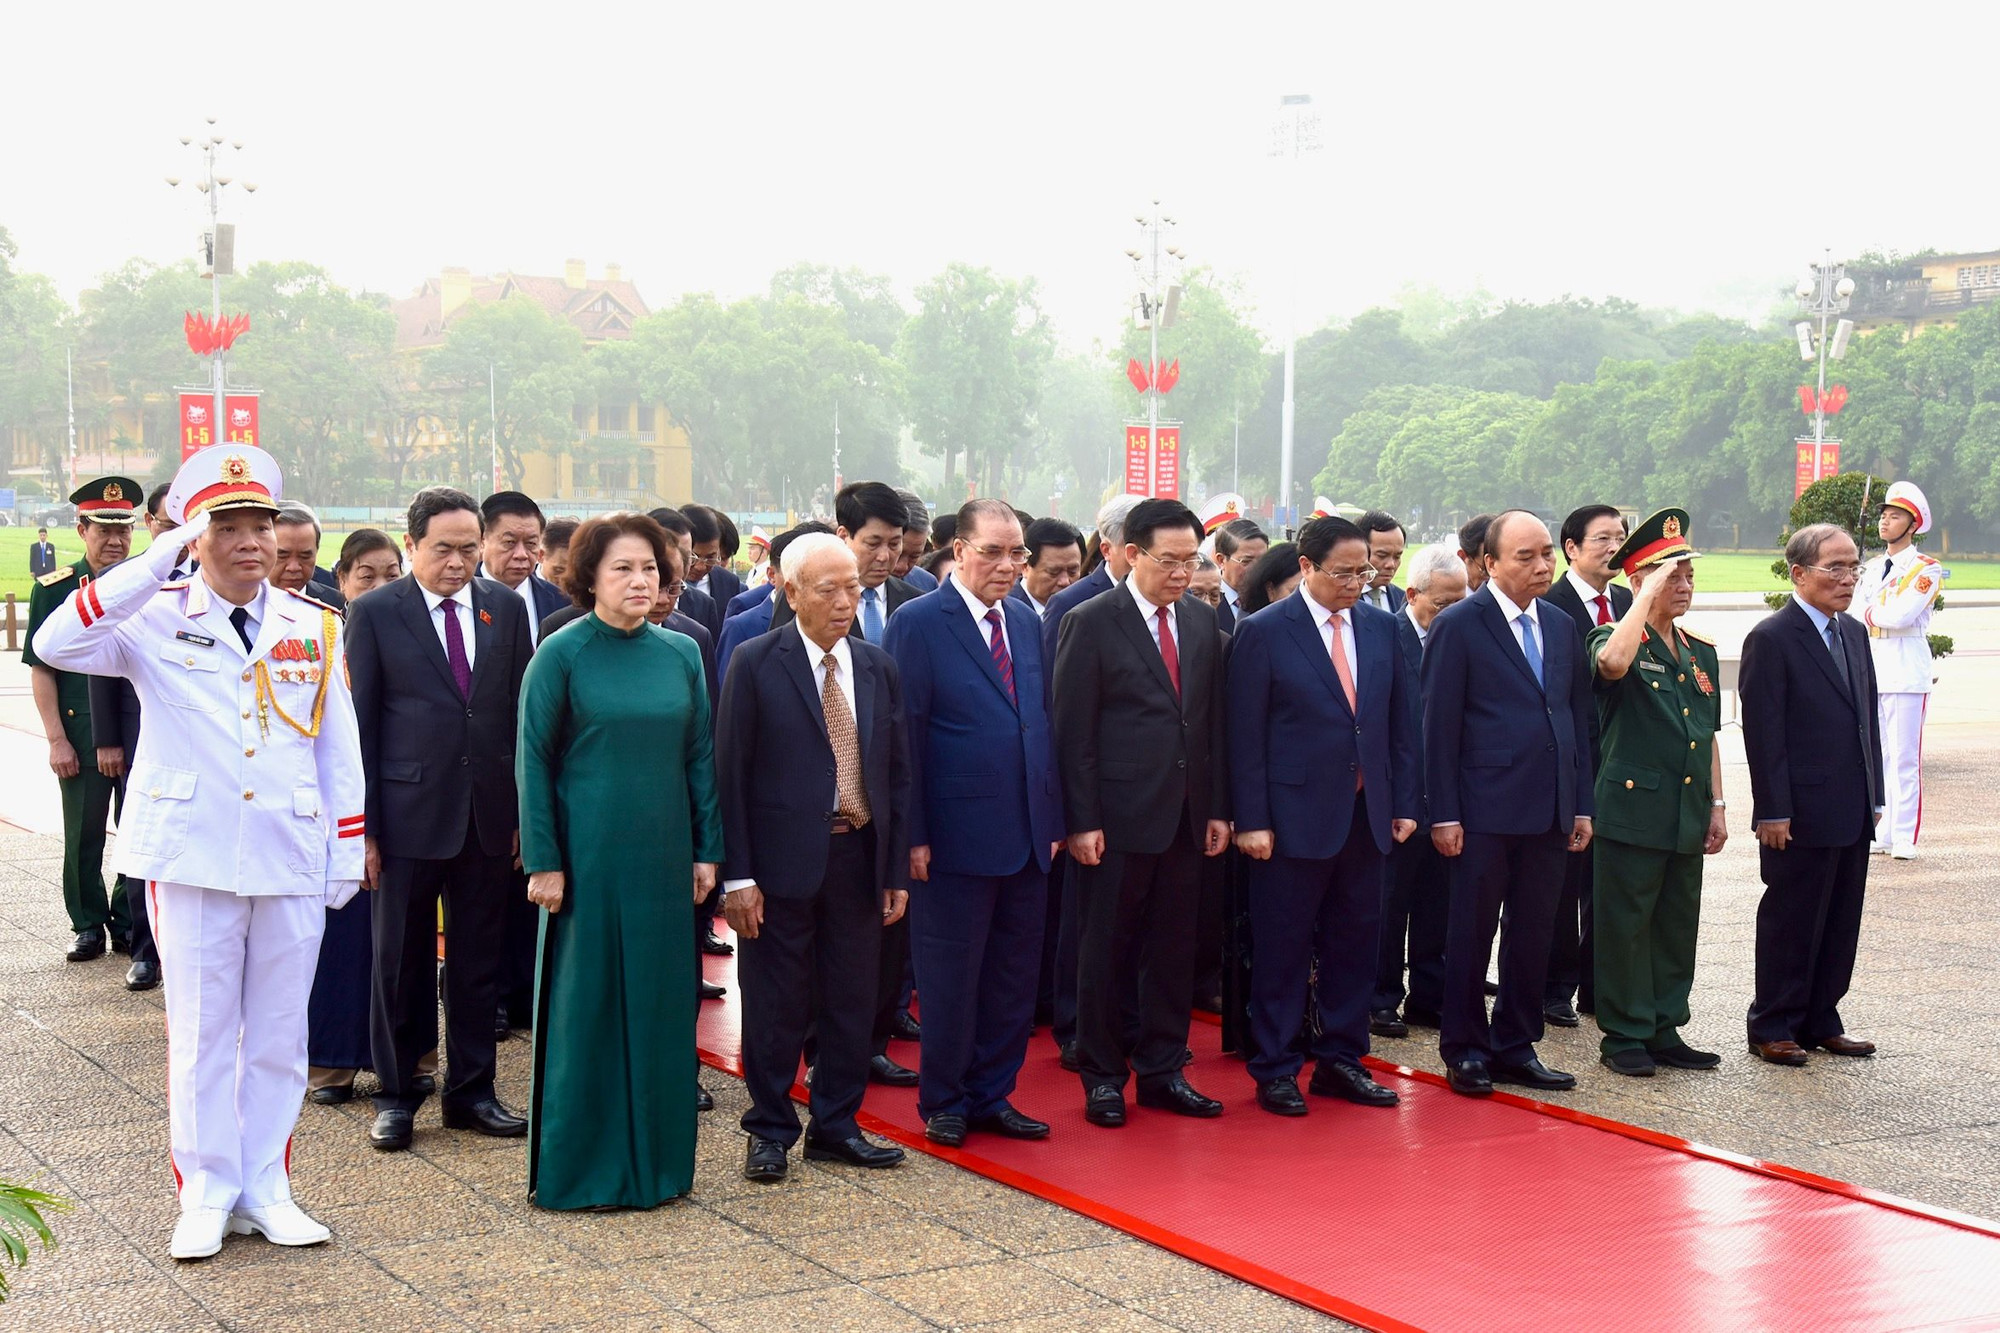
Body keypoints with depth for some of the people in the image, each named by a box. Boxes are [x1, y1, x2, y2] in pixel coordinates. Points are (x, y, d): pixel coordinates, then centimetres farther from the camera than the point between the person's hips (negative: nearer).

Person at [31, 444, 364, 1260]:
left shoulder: (316, 628, 6)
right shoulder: (157, 620, -2)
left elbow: (339, 748, 9)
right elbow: (57, 645, -20)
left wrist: (348, 852, 5)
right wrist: (156, 564, -21)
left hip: (293, 862, 2)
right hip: (193, 857, -2)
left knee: (278, 1033, 9)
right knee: (201, 1033, 5)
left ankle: (265, 1188, 19)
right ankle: (206, 1194, 15)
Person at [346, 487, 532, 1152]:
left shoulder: (506, 608, 5)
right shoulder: (375, 613, -4)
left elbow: (522, 714, 8)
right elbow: (360, 725, -4)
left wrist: (525, 811, 4)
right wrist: (363, 827, -7)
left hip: (490, 815, 3)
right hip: (409, 813, -3)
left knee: (480, 959, 10)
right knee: (400, 960, 7)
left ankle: (471, 1090, 23)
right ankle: (395, 1095, 20)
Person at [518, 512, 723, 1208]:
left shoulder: (681, 654, 7)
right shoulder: (562, 654, -5)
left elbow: (699, 755, 10)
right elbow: (533, 759, -5)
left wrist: (707, 850, 5)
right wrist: (543, 861, -10)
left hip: (663, 857, 4)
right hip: (587, 856, -4)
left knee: (661, 1002, 8)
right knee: (586, 1003, 2)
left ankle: (655, 1159, 19)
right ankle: (579, 1166, 12)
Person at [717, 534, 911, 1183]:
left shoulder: (878, 667, 8)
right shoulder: (755, 663, -6)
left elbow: (897, 774, 11)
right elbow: (731, 773, -8)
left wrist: (897, 870, 7)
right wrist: (738, 875, -13)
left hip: (859, 857, 4)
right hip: (782, 860, -4)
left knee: (851, 1001, 11)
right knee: (775, 1006, 4)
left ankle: (835, 1126, 24)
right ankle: (770, 1130, 18)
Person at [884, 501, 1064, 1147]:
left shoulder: (1026, 621, 11)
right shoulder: (918, 624, -9)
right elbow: (905, 737, -11)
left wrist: (1052, 818, 11)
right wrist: (913, 835, -14)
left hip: (1027, 837, 6)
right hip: (958, 838, -6)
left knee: (1013, 977, 12)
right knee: (951, 977, 5)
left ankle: (992, 1095, 25)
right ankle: (943, 1103, 19)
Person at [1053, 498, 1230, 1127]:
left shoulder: (1201, 621, 9)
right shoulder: (1092, 623, -7)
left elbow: (1213, 720, 12)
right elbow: (1074, 732, -8)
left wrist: (1217, 808, 8)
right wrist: (1082, 821, -12)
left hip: (1185, 815, 5)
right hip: (1120, 816, -5)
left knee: (1174, 949, 10)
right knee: (1105, 951, 5)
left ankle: (1162, 1070, 21)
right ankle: (1102, 1076, 16)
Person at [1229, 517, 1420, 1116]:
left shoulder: (1382, 627, 8)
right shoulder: (1262, 632, -7)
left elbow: (1402, 721, 12)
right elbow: (1245, 735, -8)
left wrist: (1405, 803, 7)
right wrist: (1251, 820, -12)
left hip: (1366, 815, 5)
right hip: (1294, 815, -5)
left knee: (1356, 940, 10)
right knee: (1283, 946, 2)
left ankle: (1340, 1059, 22)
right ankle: (1275, 1070, 13)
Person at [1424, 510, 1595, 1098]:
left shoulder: (1561, 627, 12)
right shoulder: (1459, 625, -6)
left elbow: (1578, 718, 15)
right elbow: (1439, 725, -8)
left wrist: (1581, 804, 10)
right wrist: (1444, 814, -12)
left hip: (1550, 811, 6)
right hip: (1485, 809, -6)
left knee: (1533, 934, 10)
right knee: (1471, 934, 3)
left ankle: (1515, 1048, 21)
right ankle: (1465, 1050, 14)